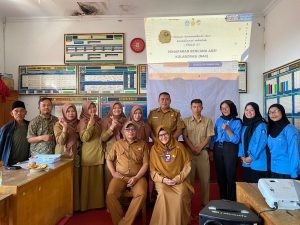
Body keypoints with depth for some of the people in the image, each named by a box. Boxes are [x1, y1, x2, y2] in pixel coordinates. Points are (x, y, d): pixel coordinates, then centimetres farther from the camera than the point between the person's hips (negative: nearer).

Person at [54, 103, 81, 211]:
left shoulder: (78, 124, 6)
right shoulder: (58, 124, -4)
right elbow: (60, 141, -16)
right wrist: (65, 128, -25)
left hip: (75, 157, 3)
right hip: (62, 156, -3)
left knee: (75, 181, 7)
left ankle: (75, 206, 20)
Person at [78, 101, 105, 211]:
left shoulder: (99, 120, 11)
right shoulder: (83, 121, -3)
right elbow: (84, 138, -16)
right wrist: (90, 125, -19)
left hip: (99, 153, 5)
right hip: (88, 153, -4)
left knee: (98, 179, 8)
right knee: (87, 179, 2)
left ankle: (98, 203, 20)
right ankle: (86, 204, 14)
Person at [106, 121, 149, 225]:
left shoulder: (143, 144, 7)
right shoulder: (117, 144, 12)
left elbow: (145, 163, 2)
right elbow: (109, 159, 17)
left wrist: (136, 177, -11)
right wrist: (113, 173, 1)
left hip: (137, 177, -1)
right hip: (120, 176, 1)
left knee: (141, 194, -30)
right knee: (110, 195, -25)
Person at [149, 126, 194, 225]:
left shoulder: (179, 146, 2)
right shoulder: (154, 149, 2)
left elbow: (187, 165, 1)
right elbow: (152, 170, 2)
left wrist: (178, 179, -10)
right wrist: (163, 179, -13)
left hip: (178, 179, 0)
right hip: (162, 180, 0)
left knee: (181, 193, -28)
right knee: (163, 193, -30)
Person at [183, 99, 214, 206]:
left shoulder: (208, 120, 3)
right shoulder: (186, 121, 4)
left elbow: (209, 137, -1)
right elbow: (185, 137, 0)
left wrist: (199, 148, -10)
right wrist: (193, 149, -10)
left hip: (203, 152, 0)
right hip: (189, 152, 0)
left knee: (204, 177, 5)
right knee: (189, 177, 5)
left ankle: (205, 201, 17)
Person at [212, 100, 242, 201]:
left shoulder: (237, 122, -3)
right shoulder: (219, 120, 10)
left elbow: (236, 140, -10)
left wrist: (227, 129, -21)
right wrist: (212, 150, 10)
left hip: (230, 150, -4)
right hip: (218, 149, 4)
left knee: (230, 175, -1)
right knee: (220, 175, 10)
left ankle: (231, 201, 15)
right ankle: (222, 199, 26)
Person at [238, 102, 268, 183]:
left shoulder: (261, 125, -10)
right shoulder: (244, 125, 12)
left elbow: (261, 143, -16)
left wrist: (252, 157, -14)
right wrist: (242, 155, 1)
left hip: (257, 162, -6)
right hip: (245, 162, 7)